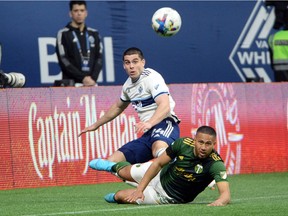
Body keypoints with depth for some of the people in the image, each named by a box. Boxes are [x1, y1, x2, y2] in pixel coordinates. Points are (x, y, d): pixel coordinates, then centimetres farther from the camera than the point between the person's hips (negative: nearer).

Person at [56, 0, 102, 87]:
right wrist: (82, 78, -13)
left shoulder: (94, 34, 15)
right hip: (71, 84, -4)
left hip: (91, 83, 4)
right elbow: (64, 61, -7)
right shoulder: (63, 34, 1)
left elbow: (99, 58, 9)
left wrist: (93, 78, -8)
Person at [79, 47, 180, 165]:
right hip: (147, 134, 9)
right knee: (112, 162, -5)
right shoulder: (128, 85, 17)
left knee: (159, 148, -45)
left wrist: (149, 123, -41)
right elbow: (118, 107, 38)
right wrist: (96, 125, 45)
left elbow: (165, 106, -23)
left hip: (165, 124, -9)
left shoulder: (152, 77, -9)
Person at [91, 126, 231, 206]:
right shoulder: (183, 144, -26)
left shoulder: (216, 164, -36)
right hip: (161, 175, 2)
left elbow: (225, 193, -46)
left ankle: (114, 197, 41)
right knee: (125, 172, 22)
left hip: (170, 197, -2)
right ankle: (113, 166, 62)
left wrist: (219, 202, -69)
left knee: (121, 196, 1)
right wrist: (139, 189, -19)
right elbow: (158, 163, -14)